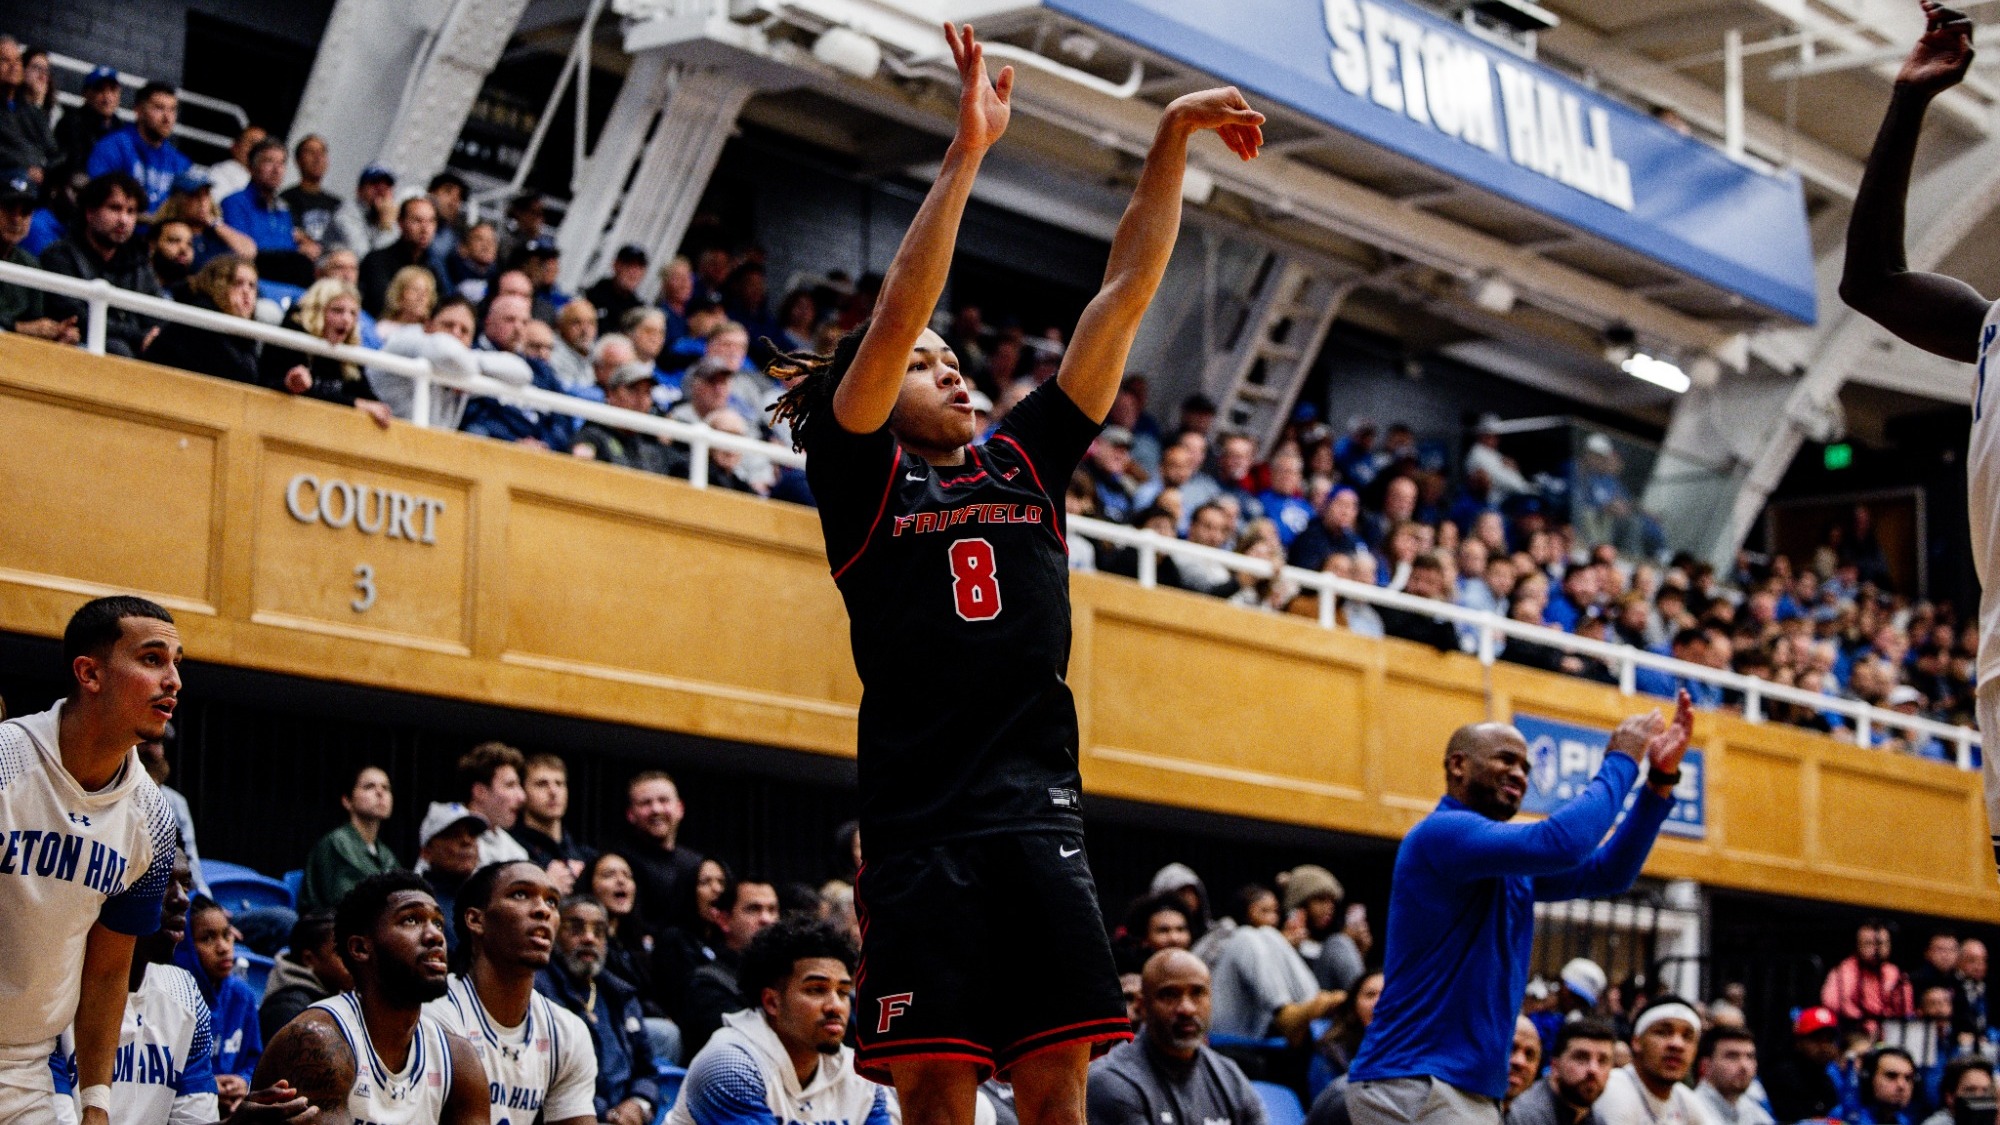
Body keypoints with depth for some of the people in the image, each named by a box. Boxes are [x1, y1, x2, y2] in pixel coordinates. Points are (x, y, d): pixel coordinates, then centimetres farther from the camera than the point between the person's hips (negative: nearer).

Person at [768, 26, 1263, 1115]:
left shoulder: (1024, 461, 19)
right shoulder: (859, 478, 7)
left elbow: (1126, 290, 16)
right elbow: (896, 317, -7)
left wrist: (1171, 138, 12)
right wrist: (965, 150, -11)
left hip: (1039, 812, 4)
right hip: (920, 821, -4)